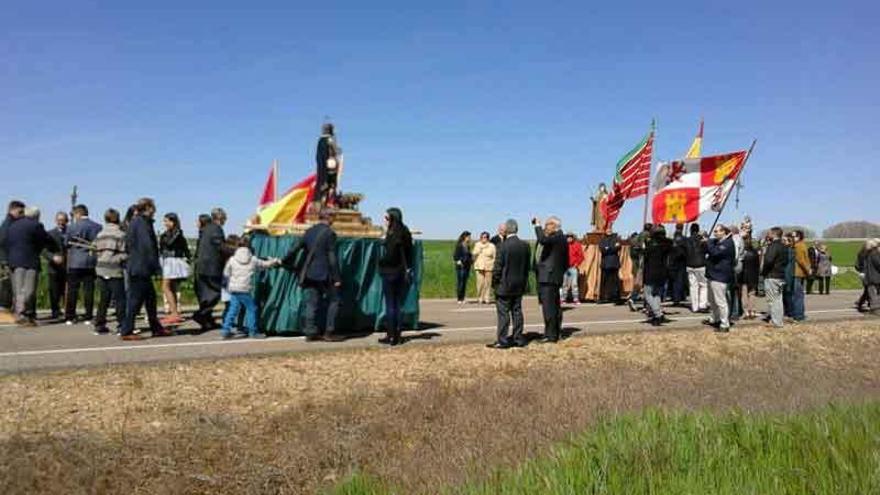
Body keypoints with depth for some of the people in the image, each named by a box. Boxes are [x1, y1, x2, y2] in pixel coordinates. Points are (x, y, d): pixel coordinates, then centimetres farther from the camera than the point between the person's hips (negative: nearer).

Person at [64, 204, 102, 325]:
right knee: (89, 290, 5)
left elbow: (66, 243, 1)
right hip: (91, 262, 2)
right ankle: (88, 317, 5)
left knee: (72, 290, 6)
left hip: (75, 262, -2)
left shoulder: (73, 227, -7)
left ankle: (70, 317, 8)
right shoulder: (98, 227, -1)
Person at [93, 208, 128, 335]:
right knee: (120, 299, 0)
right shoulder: (120, 235, -9)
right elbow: (124, 254, -10)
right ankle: (122, 326, 0)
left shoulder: (99, 235, 10)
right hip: (115, 270, -6)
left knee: (103, 299, 12)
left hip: (101, 270, 6)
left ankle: (99, 326, 14)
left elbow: (96, 251, 12)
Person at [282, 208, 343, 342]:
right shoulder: (329, 233, -10)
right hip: (323, 275, -6)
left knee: (312, 303, 10)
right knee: (333, 300, 6)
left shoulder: (309, 231, 8)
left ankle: (310, 332, 10)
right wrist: (337, 278, -10)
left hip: (309, 274, 6)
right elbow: (332, 257, -12)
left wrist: (287, 262, 24)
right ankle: (329, 332, 4)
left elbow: (296, 248, 10)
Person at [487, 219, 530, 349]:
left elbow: (498, 267, -14)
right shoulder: (525, 245, 1)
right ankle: (518, 339, 16)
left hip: (505, 285, -6)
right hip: (520, 285, 6)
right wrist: (524, 280, 17)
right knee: (517, 311, 12)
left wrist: (494, 282, -3)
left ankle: (502, 341, 0)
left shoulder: (503, 246, -17)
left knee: (503, 313, -1)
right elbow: (528, 266, 7)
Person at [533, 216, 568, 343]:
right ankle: (556, 332, 27)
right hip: (553, 276, 11)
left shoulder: (557, 237, -13)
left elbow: (543, 240, -32)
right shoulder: (560, 238, 18)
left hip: (548, 277, -11)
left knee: (549, 306, -8)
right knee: (554, 306, 17)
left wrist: (537, 226, -19)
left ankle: (551, 335, -6)